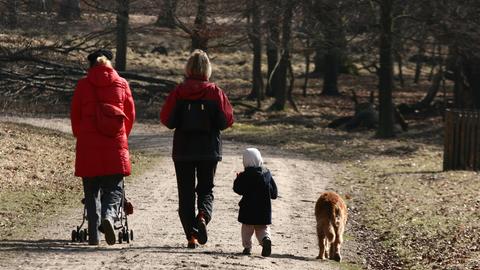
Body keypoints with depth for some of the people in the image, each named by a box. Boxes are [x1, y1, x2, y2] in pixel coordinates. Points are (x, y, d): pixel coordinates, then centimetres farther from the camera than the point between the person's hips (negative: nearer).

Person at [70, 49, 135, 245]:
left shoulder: (83, 85, 2)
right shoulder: (121, 84, 5)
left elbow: (75, 115, 8)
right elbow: (130, 115, 10)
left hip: (88, 146, 0)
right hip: (115, 147, 0)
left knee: (91, 191, 9)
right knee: (114, 188, 6)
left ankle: (93, 235, 5)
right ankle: (109, 216, -23)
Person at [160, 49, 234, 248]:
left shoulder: (179, 92, -6)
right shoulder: (215, 92, -5)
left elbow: (167, 119, -8)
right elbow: (227, 120, -6)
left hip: (183, 150, 0)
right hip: (209, 150, 0)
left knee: (186, 192, 8)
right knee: (206, 189, 12)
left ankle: (191, 235, 0)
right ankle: (203, 216, -19)